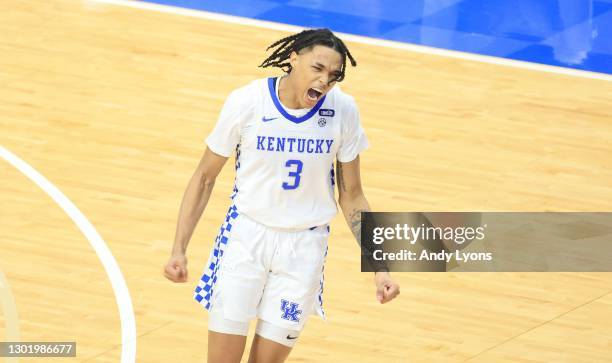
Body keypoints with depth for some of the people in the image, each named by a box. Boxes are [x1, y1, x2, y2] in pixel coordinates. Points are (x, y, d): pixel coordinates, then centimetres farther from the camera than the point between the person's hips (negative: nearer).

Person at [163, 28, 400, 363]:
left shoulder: (343, 110, -10)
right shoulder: (247, 102, -15)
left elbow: (351, 196, 3)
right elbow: (205, 177, -2)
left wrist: (379, 267, -3)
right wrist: (179, 250, -8)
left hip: (305, 246, 1)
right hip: (246, 237, -1)